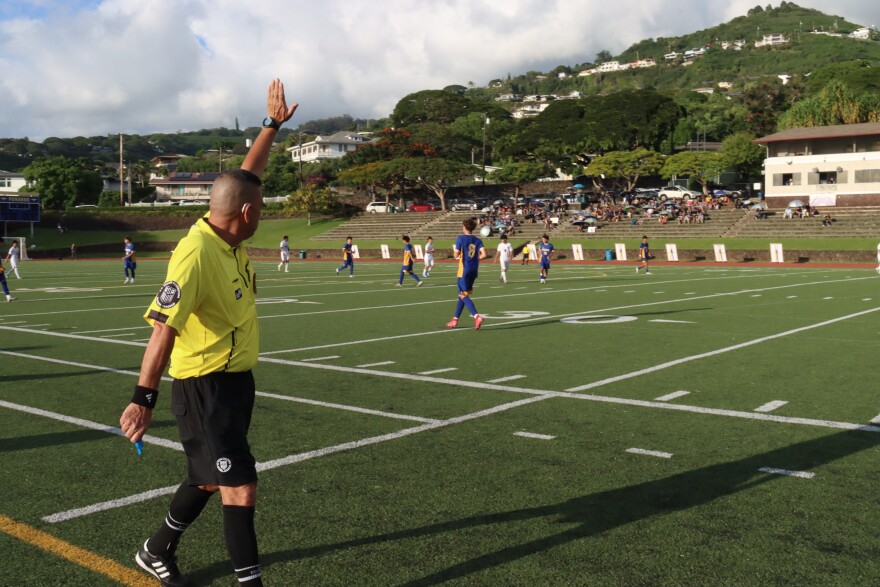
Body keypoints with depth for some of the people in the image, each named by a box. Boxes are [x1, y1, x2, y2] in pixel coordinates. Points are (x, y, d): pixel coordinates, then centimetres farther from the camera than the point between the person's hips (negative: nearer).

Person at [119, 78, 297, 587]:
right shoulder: (197, 255, -25)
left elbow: (249, 174, 17)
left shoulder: (229, 235, 1)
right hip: (205, 387, -10)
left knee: (210, 479, 22)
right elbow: (164, 328, -31)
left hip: (236, 378, 10)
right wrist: (144, 398, -36)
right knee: (241, 489, -7)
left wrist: (273, 125, 22)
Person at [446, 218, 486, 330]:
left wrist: (454, 249, 10)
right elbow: (483, 254, -7)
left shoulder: (460, 238, -7)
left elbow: (456, 255, -11)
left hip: (464, 270, -6)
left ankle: (477, 316, -25)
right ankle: (455, 319, 23)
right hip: (474, 270, 6)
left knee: (464, 295, -6)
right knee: (462, 294, 16)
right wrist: (475, 258, 10)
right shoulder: (477, 240, 6)